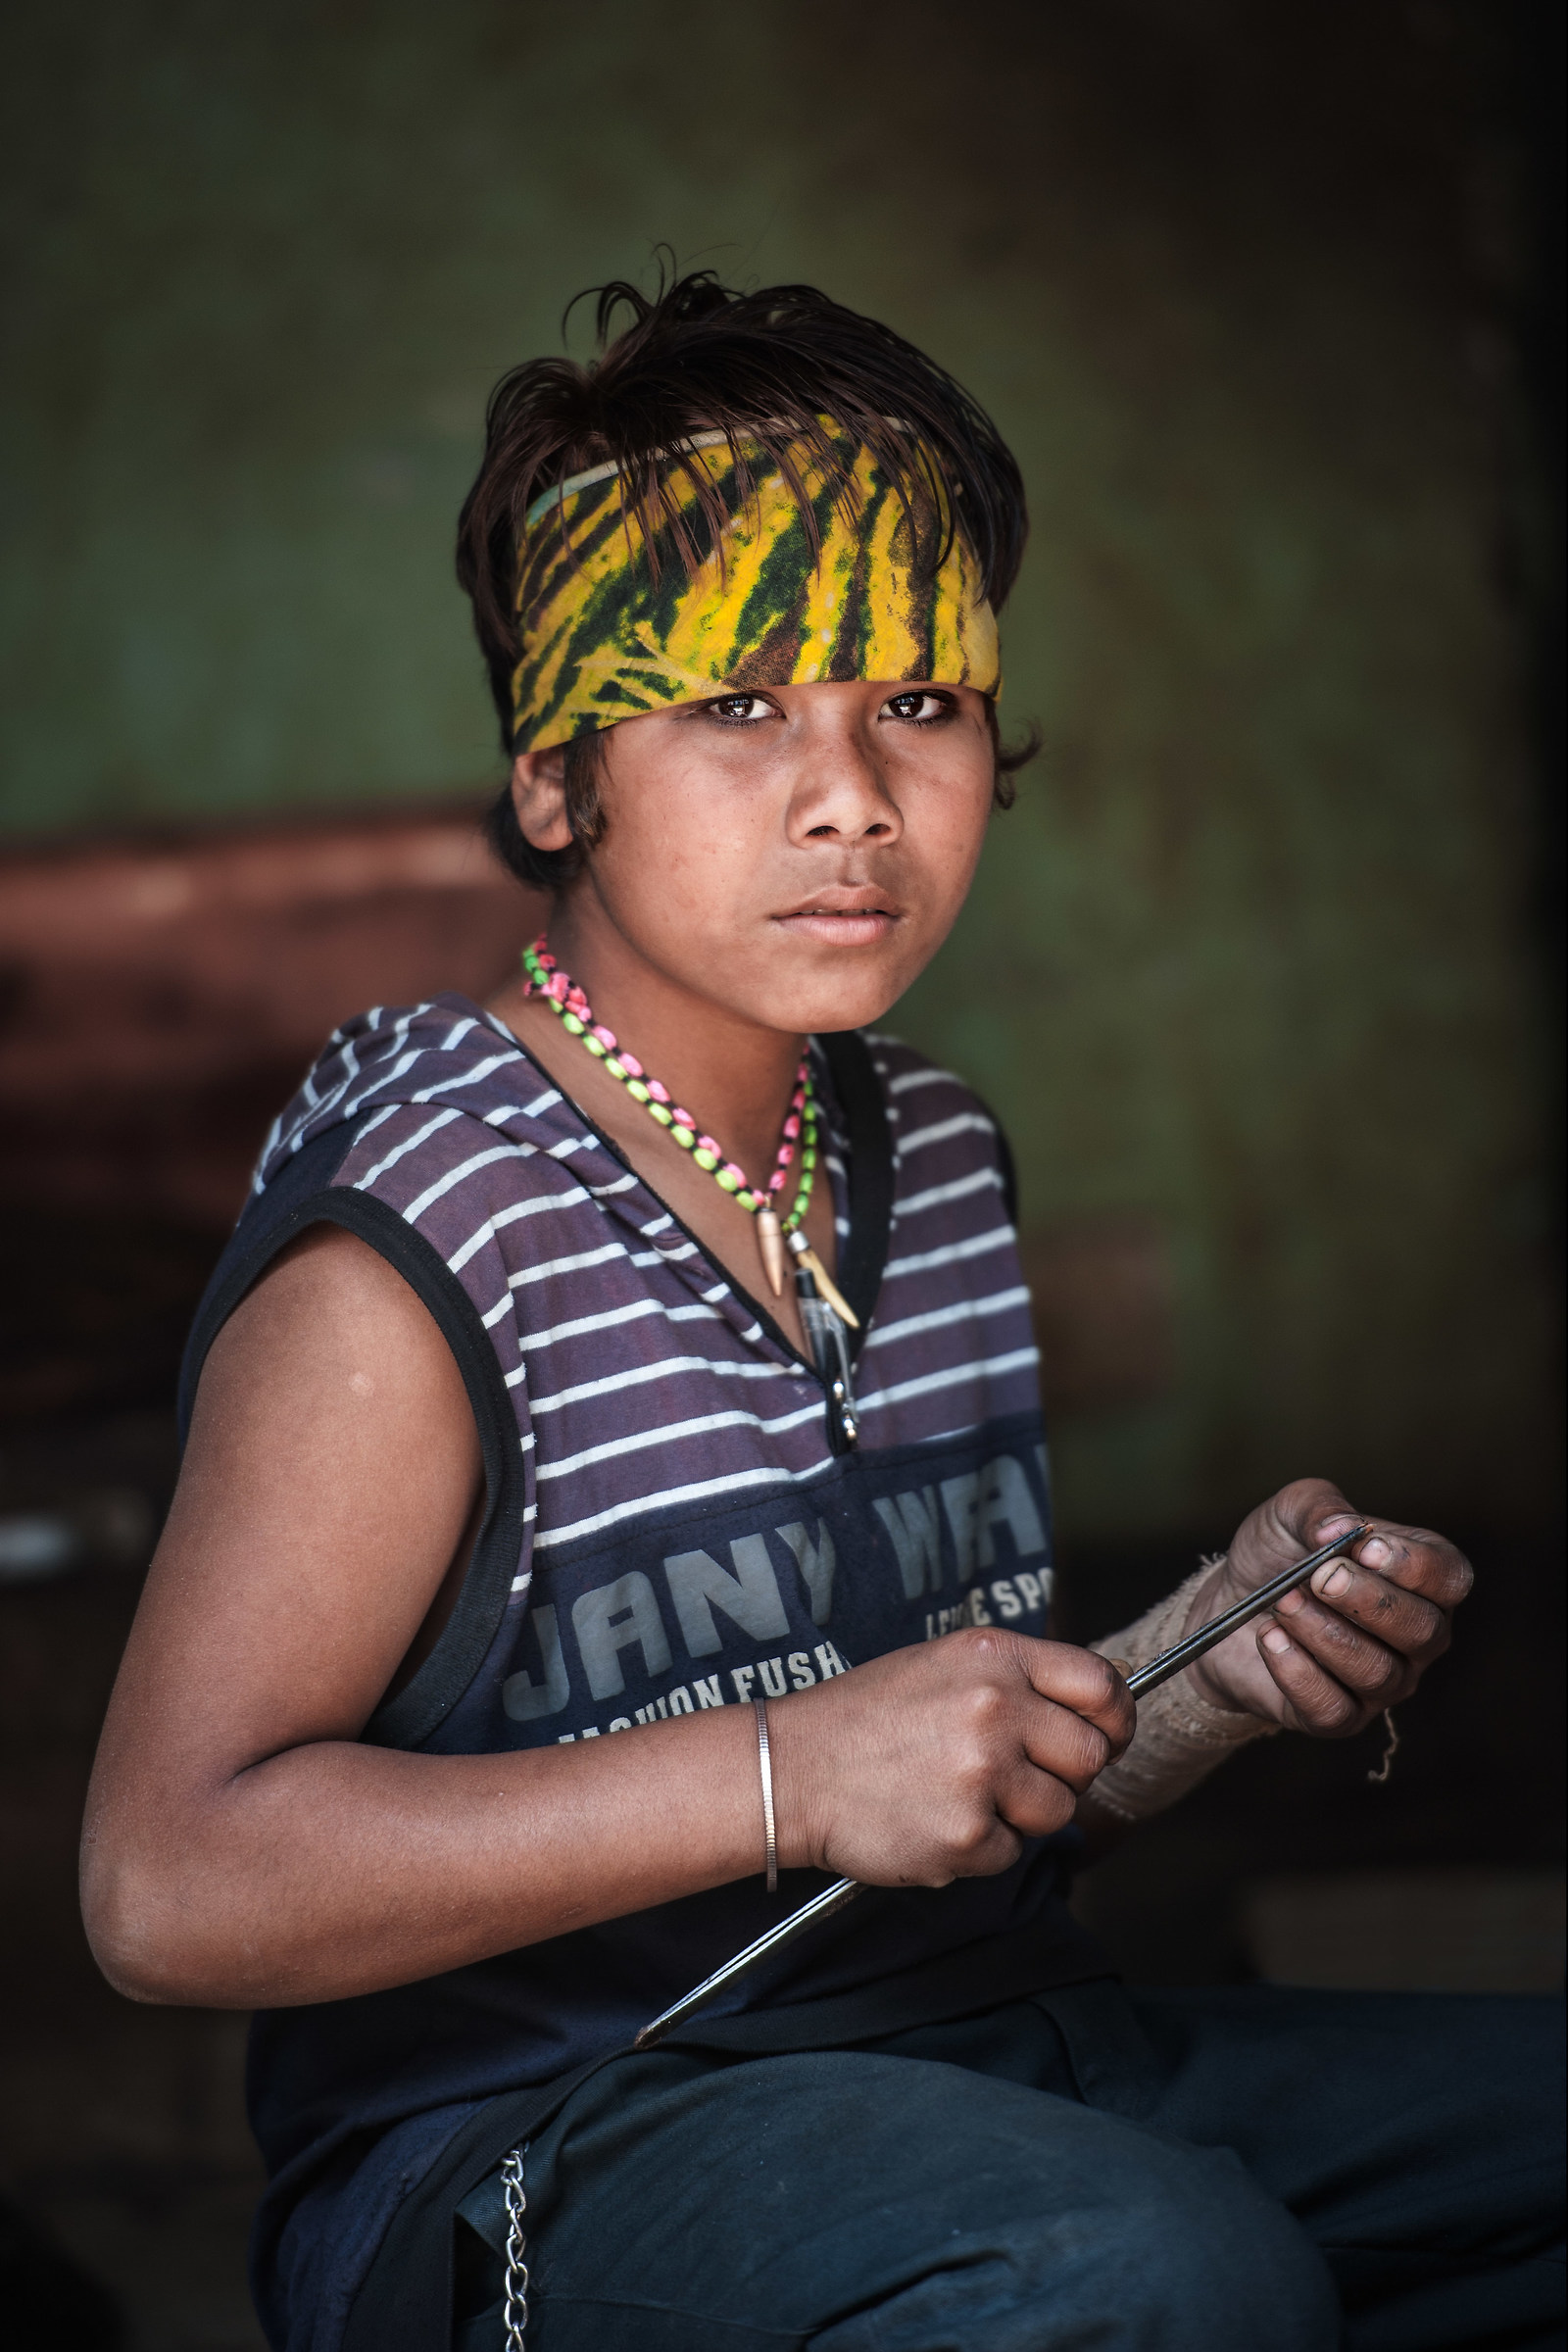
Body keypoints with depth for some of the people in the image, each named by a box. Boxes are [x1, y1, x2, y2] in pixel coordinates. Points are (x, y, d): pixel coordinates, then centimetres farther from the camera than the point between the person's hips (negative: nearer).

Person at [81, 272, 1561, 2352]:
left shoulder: (930, 1154, 12)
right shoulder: (410, 1244, -14)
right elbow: (172, 1882, -20)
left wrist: (1214, 1659, 1)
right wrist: (793, 1770, -24)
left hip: (999, 2063, 8)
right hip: (518, 2161, -8)